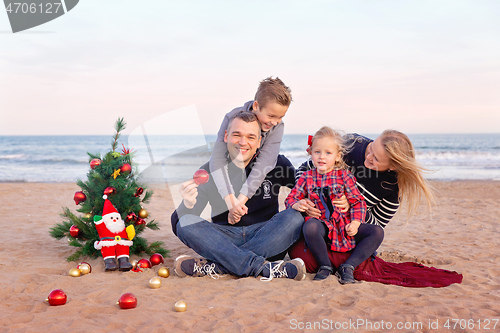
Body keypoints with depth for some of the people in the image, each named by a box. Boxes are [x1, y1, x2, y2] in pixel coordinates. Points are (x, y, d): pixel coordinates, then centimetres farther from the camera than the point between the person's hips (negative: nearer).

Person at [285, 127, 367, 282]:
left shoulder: (344, 175, 3)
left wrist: (355, 222, -12)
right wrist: (297, 204, -13)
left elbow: (358, 201, 4)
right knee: (310, 226, -37)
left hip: (344, 225, 1)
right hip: (321, 224, -1)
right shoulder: (307, 177, 6)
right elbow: (291, 198, 11)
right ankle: (325, 265, -18)